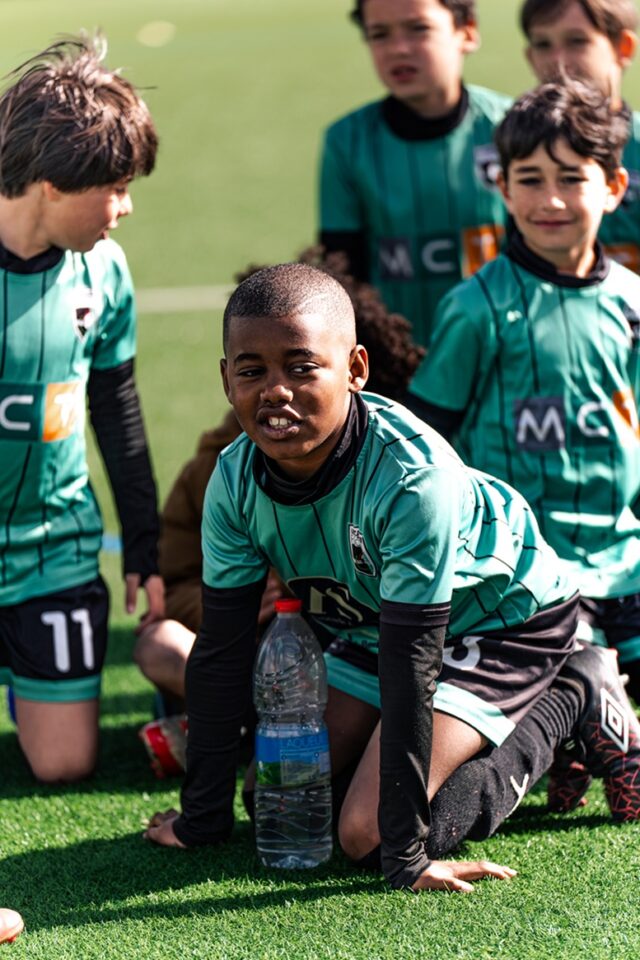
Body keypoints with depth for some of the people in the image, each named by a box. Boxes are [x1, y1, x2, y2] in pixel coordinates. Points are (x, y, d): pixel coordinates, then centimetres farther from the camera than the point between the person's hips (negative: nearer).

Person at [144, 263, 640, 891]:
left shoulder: (416, 478, -38)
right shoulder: (235, 481, -19)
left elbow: (410, 666, -35)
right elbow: (222, 654, -10)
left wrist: (406, 856, -32)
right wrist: (202, 817, -7)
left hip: (504, 620, -7)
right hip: (368, 622, 7)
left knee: (367, 832, -17)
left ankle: (573, 709, 1)